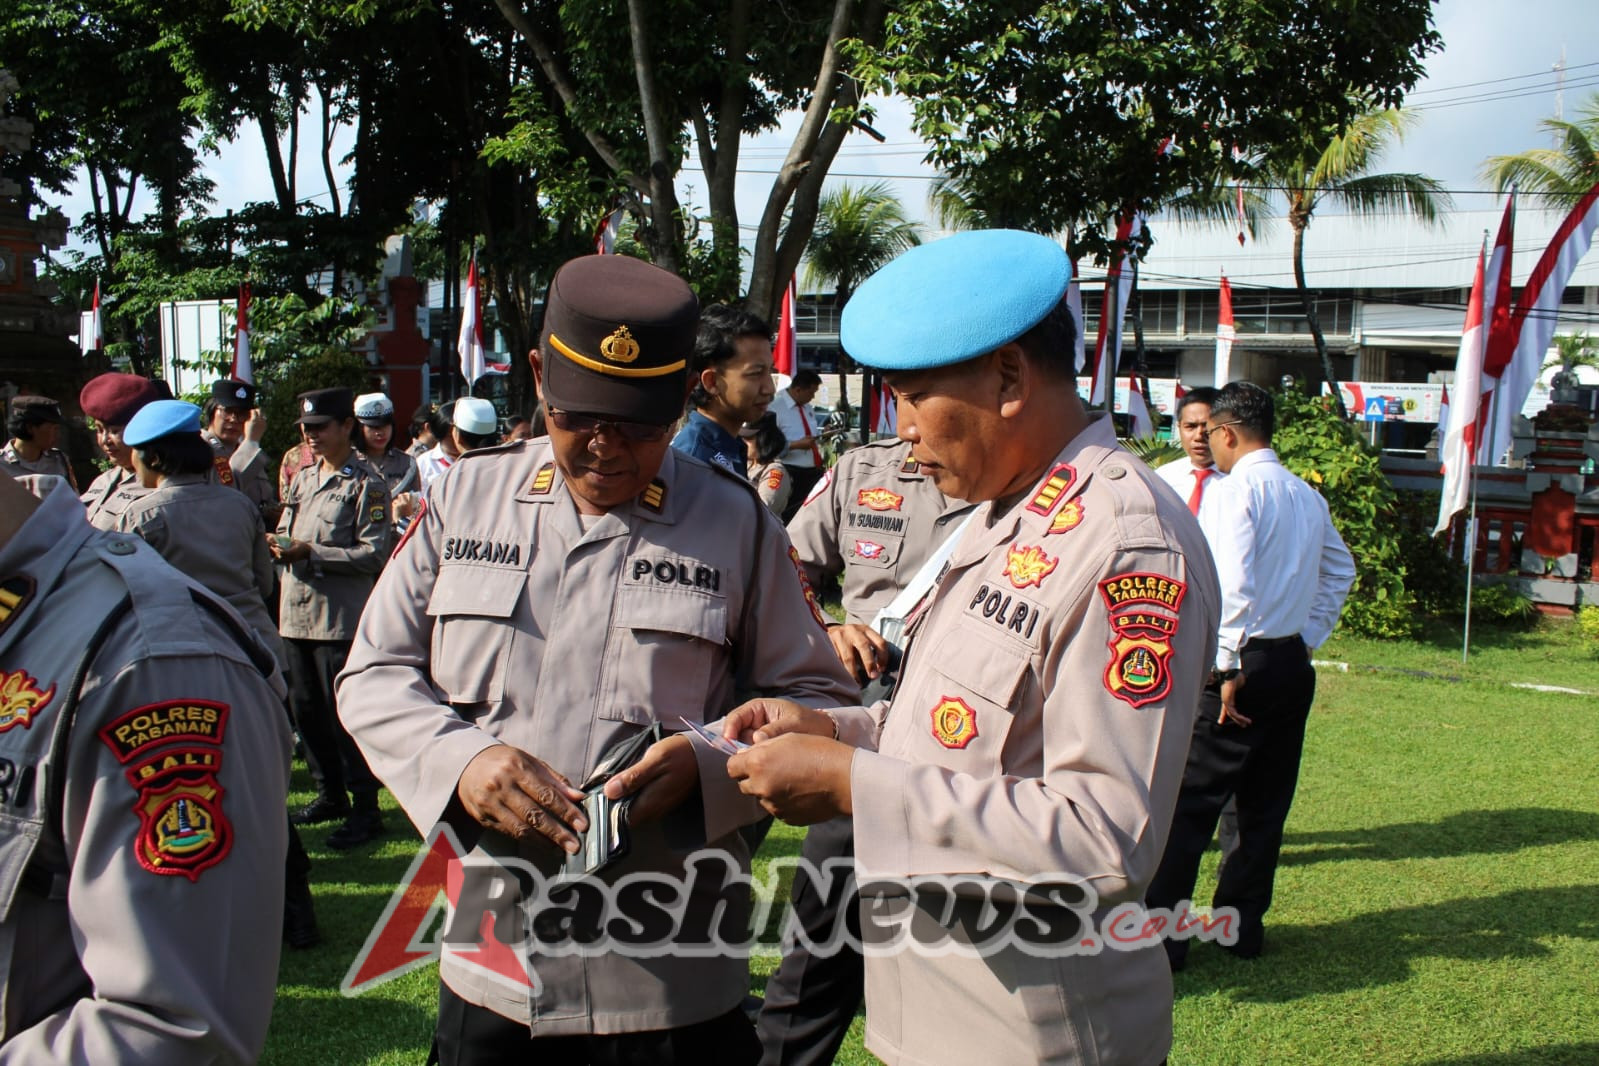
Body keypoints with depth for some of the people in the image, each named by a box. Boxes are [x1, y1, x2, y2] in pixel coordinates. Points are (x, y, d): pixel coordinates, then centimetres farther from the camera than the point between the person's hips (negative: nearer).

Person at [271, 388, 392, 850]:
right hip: (296, 611, 8)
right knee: (305, 708, 13)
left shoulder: (365, 484, -7)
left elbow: (373, 553, -13)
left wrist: (311, 554, -19)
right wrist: (280, 544, -2)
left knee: (344, 713, -4)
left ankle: (365, 807, 5)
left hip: (340, 616, -8)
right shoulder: (302, 479, 17)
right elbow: (286, 530, 22)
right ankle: (330, 794, 27)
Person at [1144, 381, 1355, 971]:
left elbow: (1233, 586, -23)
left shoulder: (1233, 492, -13)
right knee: (1265, 801, 14)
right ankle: (1243, 926, 24)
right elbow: (1341, 571, 22)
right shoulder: (1307, 496, 11)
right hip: (1294, 666, 8)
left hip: (1242, 664, -8)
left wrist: (1229, 666, -17)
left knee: (1188, 801, -2)